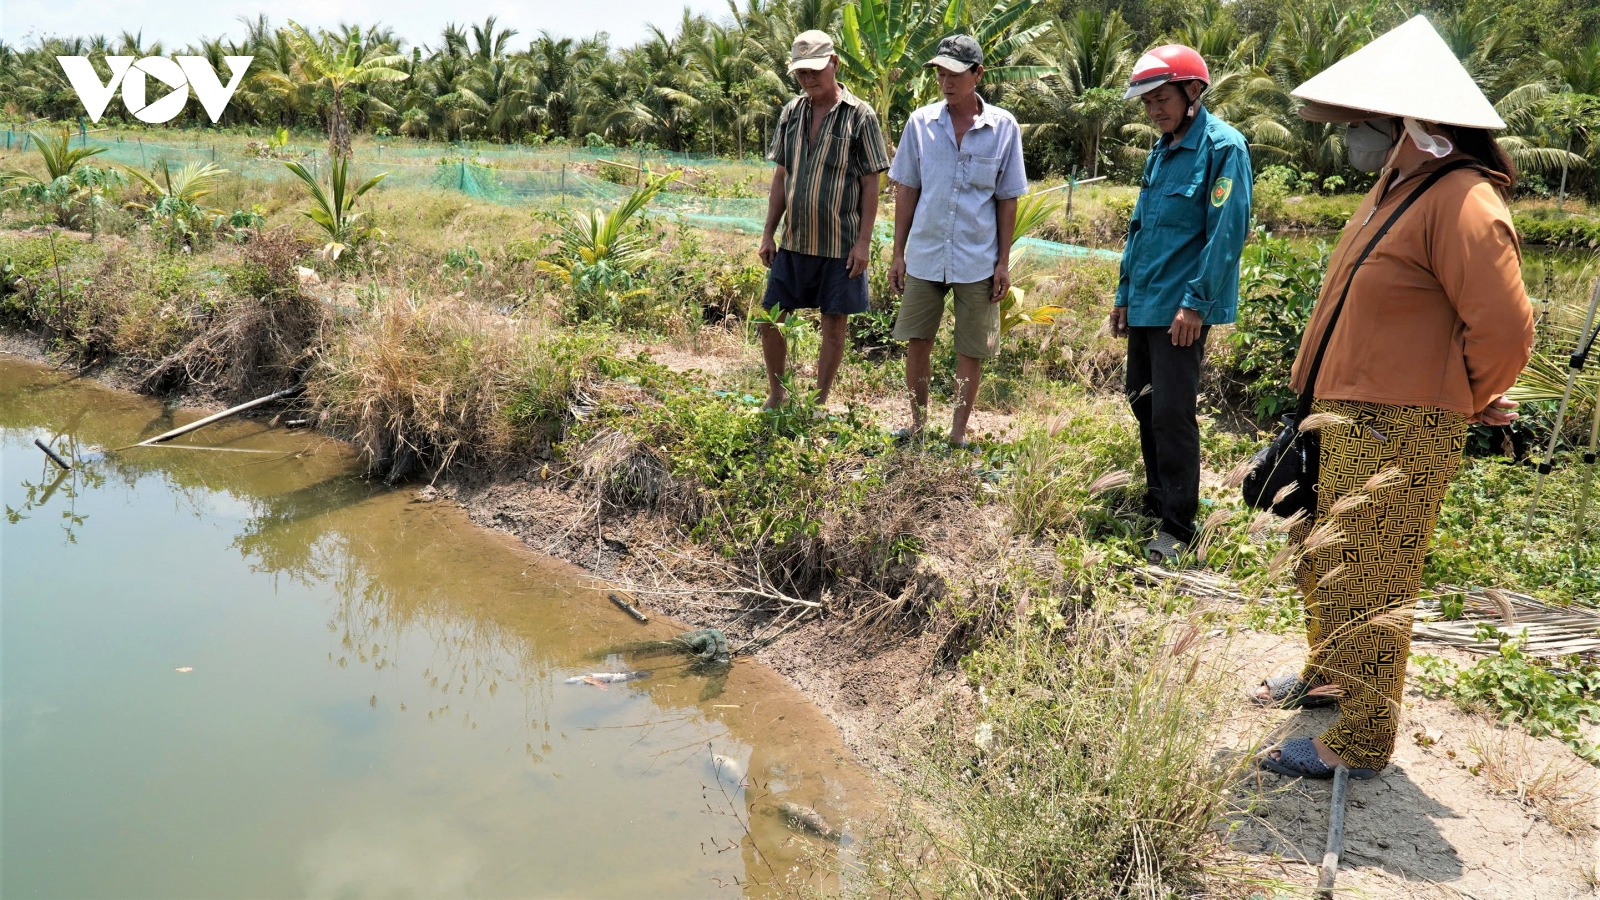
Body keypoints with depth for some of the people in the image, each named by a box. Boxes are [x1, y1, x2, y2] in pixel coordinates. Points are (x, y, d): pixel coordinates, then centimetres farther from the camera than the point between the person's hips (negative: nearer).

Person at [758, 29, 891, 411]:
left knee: (834, 323, 5)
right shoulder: (791, 113, 7)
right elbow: (781, 178, 11)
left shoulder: (859, 116, -6)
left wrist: (864, 241, -12)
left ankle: (819, 403, 18)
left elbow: (871, 184, -7)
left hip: (840, 244, -4)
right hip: (793, 241, 4)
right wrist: (768, 233, 7)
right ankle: (776, 393, 26)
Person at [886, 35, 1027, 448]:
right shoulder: (920, 122, 0)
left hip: (978, 260, -1)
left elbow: (1007, 200, 1)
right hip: (924, 254, 1)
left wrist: (1004, 262, -2)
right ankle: (917, 422, 24)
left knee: (971, 351, 6)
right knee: (916, 341, 7)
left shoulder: (1003, 127, -3)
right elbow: (905, 191, 5)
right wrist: (897, 254, 3)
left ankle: (959, 433, 19)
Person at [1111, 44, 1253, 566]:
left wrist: (1196, 302, -20)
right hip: (1145, 304, 9)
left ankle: (1177, 526, 3)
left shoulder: (1222, 147, -11)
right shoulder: (1161, 152, 14)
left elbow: (1227, 233, -17)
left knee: (1171, 413, -7)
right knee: (1145, 404, 15)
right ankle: (1157, 499, 31)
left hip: (1182, 308, -8)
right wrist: (1125, 295, 18)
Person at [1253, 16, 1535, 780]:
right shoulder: (1395, 187, 11)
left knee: (1366, 585, -4)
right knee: (1326, 560, 22)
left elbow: (1504, 331, -23)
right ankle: (1327, 675, 41)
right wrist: (1322, 400, 16)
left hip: (1399, 437, -10)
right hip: (1346, 421, 10)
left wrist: (1452, 402, -8)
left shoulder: (1459, 203, -20)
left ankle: (1360, 740, 9)